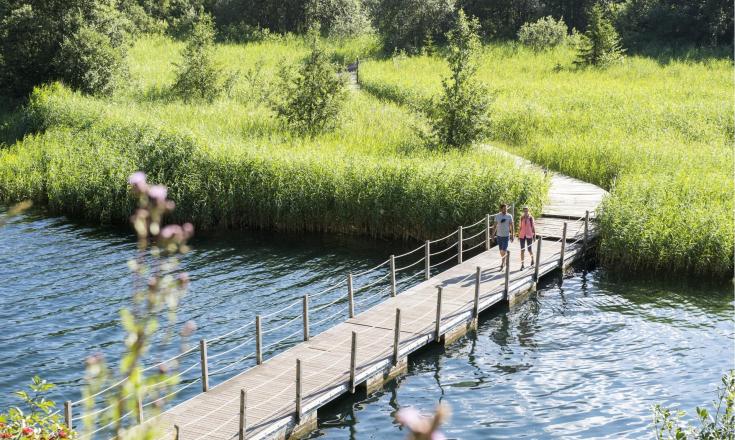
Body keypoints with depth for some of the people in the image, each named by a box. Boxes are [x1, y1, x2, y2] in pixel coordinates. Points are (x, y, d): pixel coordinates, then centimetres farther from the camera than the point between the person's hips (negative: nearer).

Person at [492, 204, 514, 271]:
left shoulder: (509, 216, -4)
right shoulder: (497, 216, 1)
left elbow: (511, 226, 0)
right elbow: (495, 226, 8)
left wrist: (512, 235, -2)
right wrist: (493, 234, 6)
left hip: (506, 235, -3)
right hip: (499, 235, 3)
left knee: (504, 250, -9)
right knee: (501, 250, 12)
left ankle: (502, 264, -5)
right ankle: (503, 262, 29)